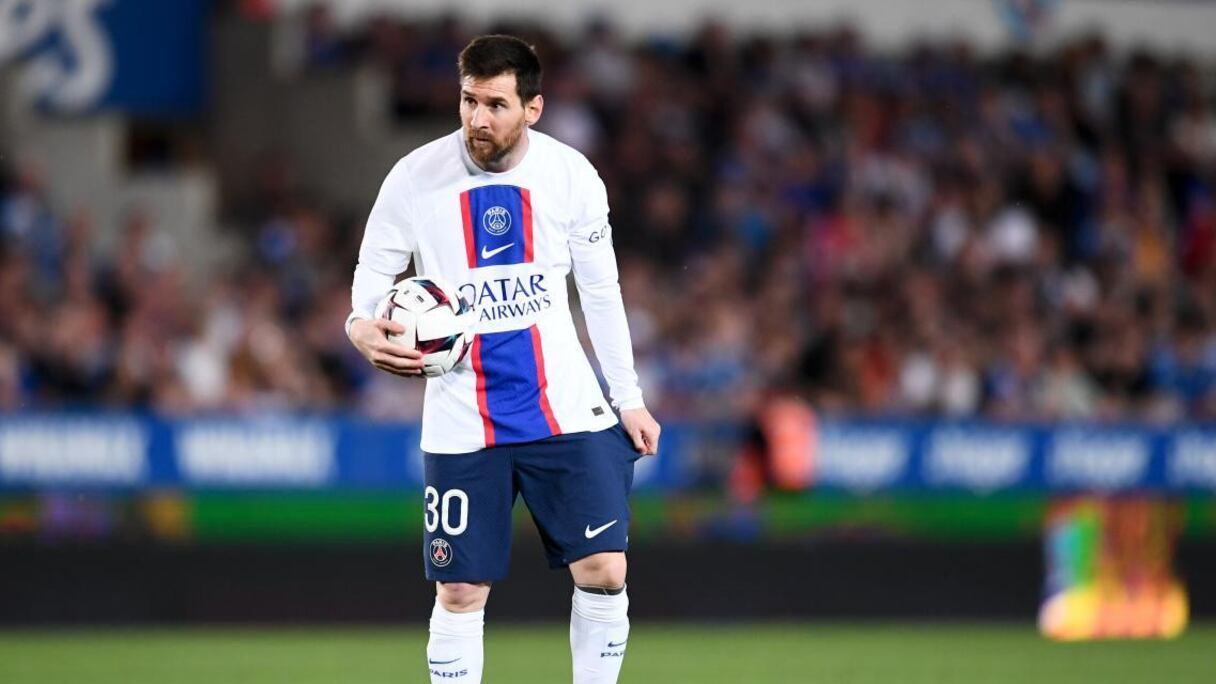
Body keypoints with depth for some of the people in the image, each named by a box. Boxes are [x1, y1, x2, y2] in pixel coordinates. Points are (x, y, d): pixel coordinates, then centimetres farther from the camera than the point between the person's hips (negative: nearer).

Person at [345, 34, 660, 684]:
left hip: (565, 407, 1)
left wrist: (628, 398, 8)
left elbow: (601, 290, 8)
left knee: (604, 573, -5)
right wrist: (361, 327, -20)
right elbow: (372, 277, 3)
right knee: (460, 593, -1)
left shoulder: (571, 174, -2)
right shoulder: (415, 178, -7)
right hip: (461, 426, -1)